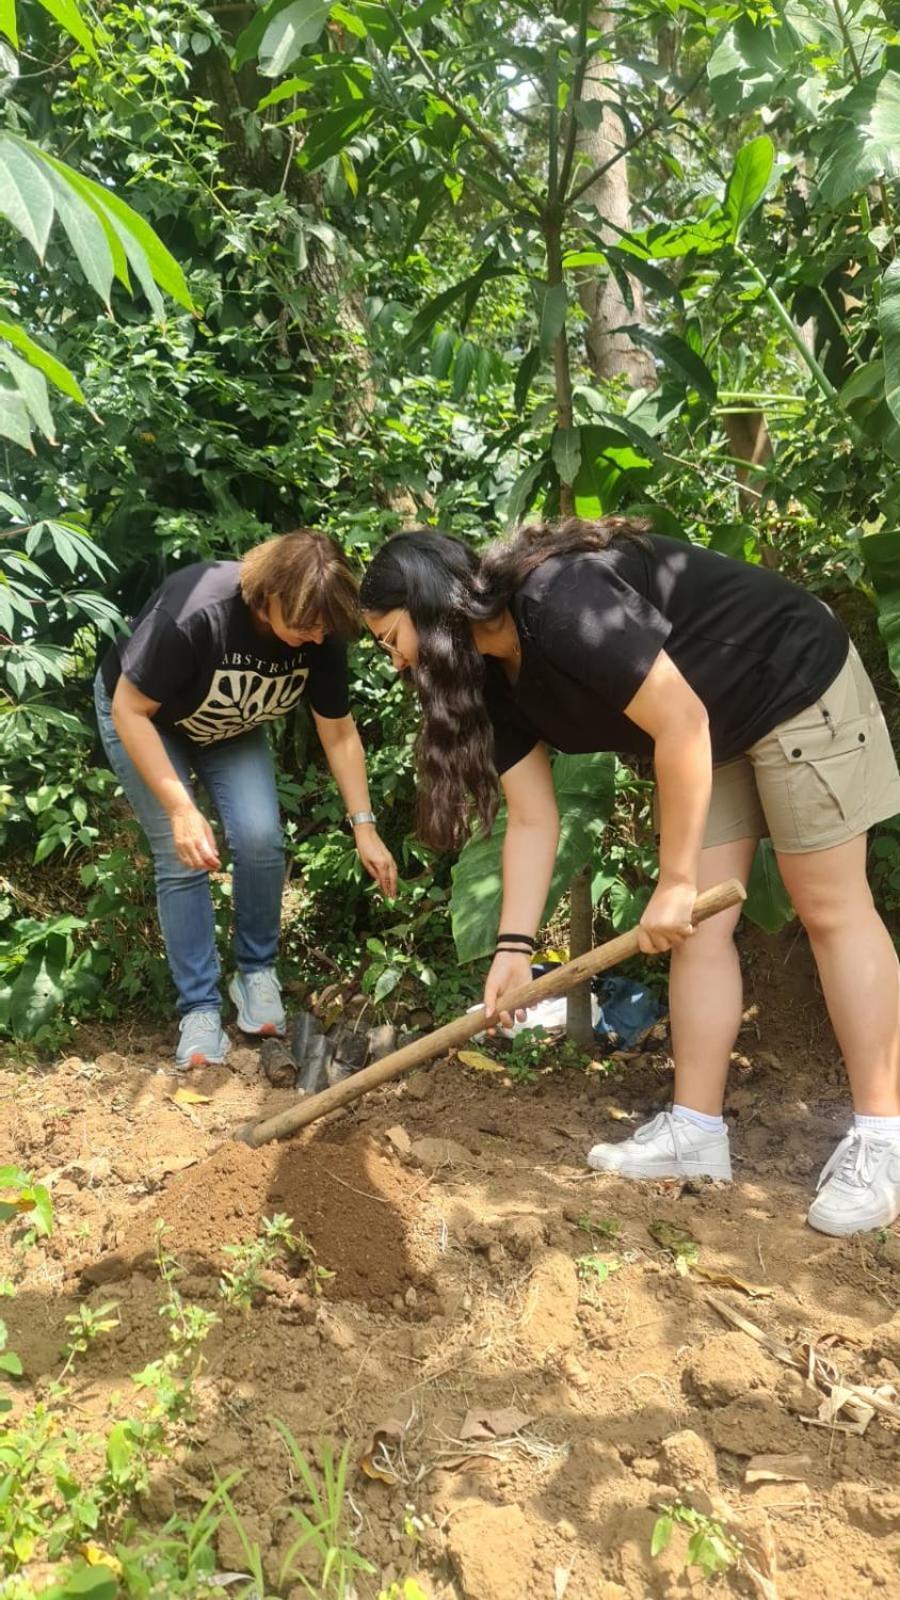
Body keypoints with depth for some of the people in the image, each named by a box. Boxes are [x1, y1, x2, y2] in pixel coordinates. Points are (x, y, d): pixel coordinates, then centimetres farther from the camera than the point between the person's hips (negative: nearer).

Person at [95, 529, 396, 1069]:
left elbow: (339, 733, -11)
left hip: (232, 729, 4)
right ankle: (200, 1009, -1)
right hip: (144, 718, -3)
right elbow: (130, 710, -30)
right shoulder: (193, 613, -40)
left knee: (260, 839, -15)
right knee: (182, 860, -13)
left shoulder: (322, 633, -24)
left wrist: (364, 827, -16)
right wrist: (181, 809, -35)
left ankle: (257, 974, 7)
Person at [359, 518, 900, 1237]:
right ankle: (697, 1131, 11)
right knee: (701, 925, 4)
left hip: (796, 684, -8)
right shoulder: (495, 676, -3)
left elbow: (681, 722, -31)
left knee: (832, 908, -5)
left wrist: (676, 881, -25)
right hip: (713, 731, 9)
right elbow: (533, 819, -2)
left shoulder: (561, 604, -31)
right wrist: (516, 945, -8)